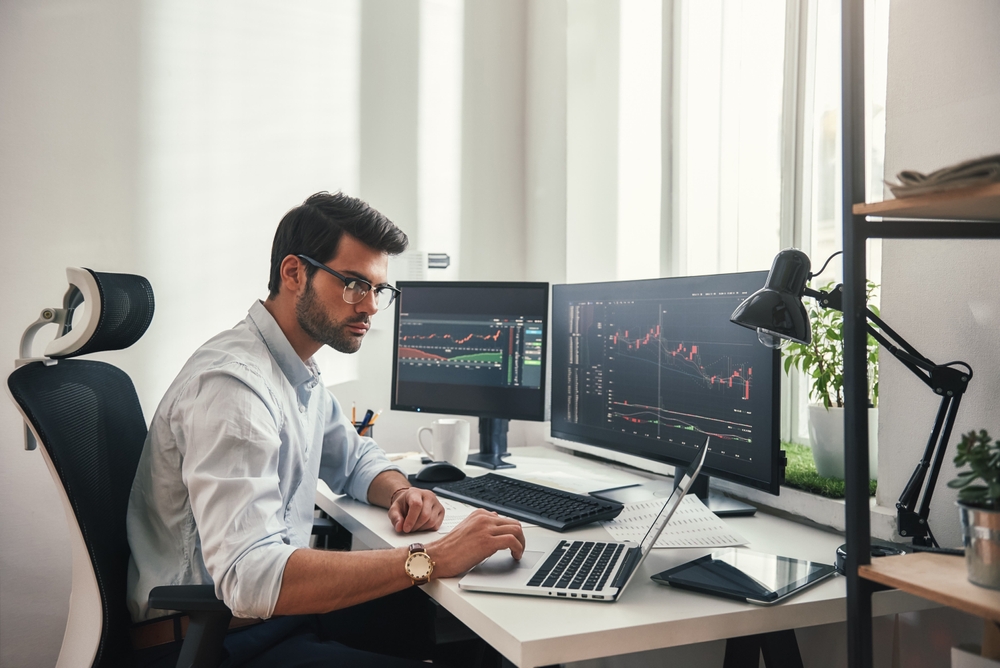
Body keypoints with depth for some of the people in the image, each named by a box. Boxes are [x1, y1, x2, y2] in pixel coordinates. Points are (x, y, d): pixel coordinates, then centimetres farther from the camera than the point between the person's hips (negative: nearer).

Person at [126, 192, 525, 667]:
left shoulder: (299, 373, 7)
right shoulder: (233, 383, -25)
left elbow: (355, 458, 22)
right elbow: (248, 578, -35)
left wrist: (399, 492, -2)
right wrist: (431, 560, -35)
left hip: (276, 604, 9)